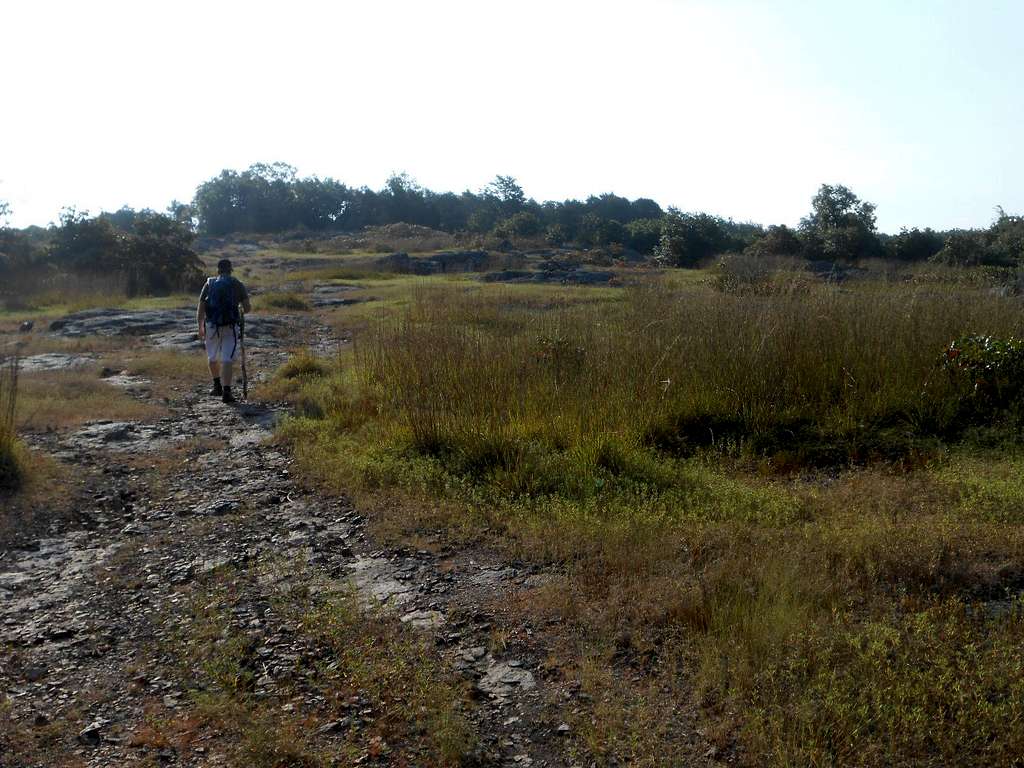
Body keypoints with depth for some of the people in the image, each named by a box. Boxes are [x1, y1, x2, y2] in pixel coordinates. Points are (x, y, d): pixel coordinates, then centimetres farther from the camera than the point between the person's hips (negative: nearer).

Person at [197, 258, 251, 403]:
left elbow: (200, 309, 5)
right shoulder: (237, 284, 5)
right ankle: (226, 392, -11)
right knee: (227, 359, -3)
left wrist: (200, 328, 13)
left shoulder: (209, 284, 9)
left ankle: (217, 386, 31)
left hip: (211, 325, 2)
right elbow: (247, 308, -1)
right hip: (231, 326, -2)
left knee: (213, 357, 22)